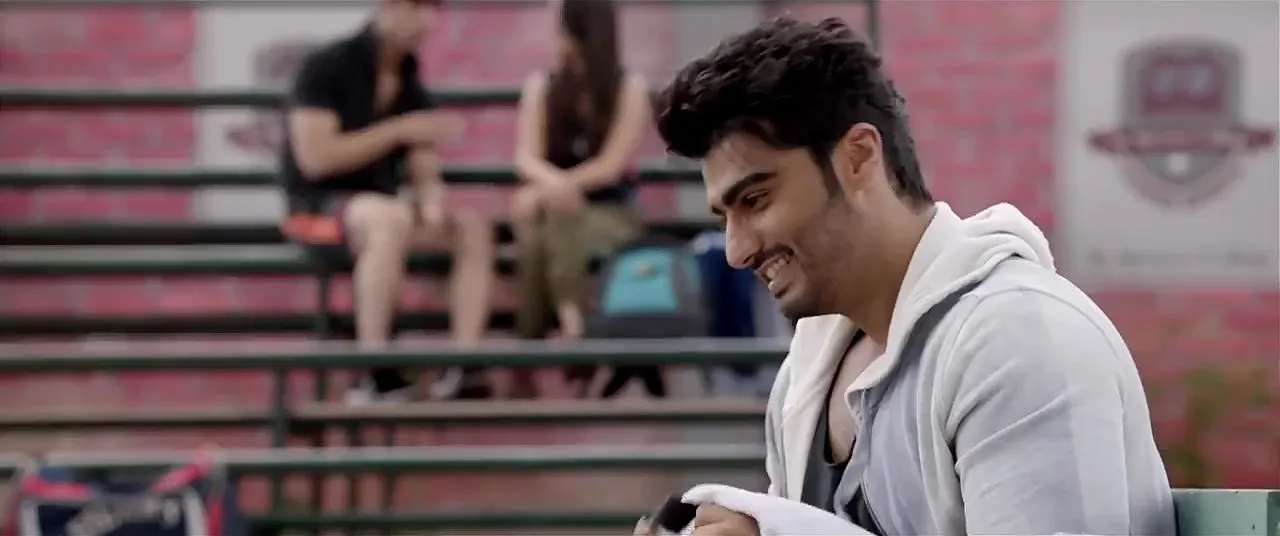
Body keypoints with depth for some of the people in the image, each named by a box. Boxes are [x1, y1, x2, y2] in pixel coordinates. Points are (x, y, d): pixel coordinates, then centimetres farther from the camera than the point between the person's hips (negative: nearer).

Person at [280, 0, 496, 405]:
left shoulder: (412, 91, 8)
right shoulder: (326, 67, -10)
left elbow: (423, 174, 6)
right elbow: (314, 158, -19)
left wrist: (432, 200, -19)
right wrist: (399, 130, -18)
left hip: (382, 211, 7)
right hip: (319, 204, -7)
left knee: (473, 228, -14)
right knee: (392, 218, -37)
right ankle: (375, 375, -38)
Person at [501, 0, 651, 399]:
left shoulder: (630, 88, -1)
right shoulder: (541, 87, 9)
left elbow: (611, 166, -9)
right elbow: (526, 158, -2)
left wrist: (544, 190, -20)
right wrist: (554, 183, -28)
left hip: (610, 214, -2)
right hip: (554, 208, 2)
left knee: (557, 226, -36)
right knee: (539, 232, -35)